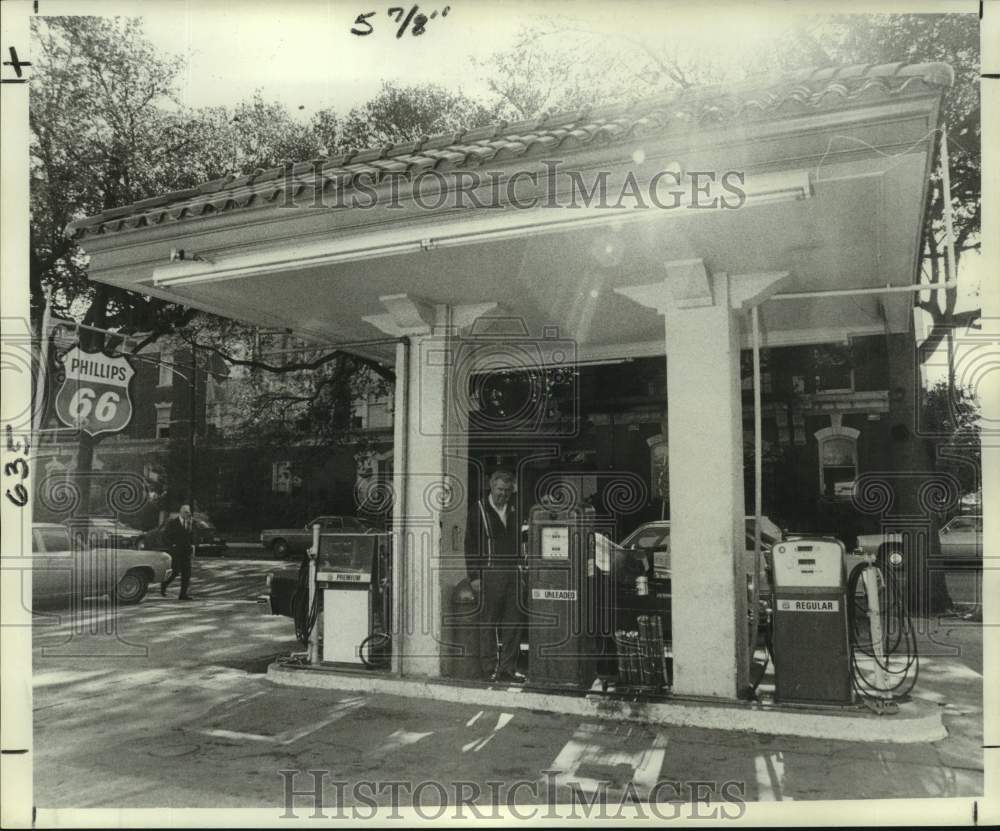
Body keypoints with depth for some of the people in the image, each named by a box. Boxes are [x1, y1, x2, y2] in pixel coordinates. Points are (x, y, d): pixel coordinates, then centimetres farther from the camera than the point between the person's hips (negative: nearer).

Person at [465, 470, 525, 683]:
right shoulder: (479, 509, 0)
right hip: (489, 572, -5)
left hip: (512, 573, 5)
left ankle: (508, 668, 13)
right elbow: (470, 544, -2)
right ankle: (490, 669, 7)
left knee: (513, 622, 5)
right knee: (488, 623, 0)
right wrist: (474, 576, -8)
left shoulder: (513, 511, 15)